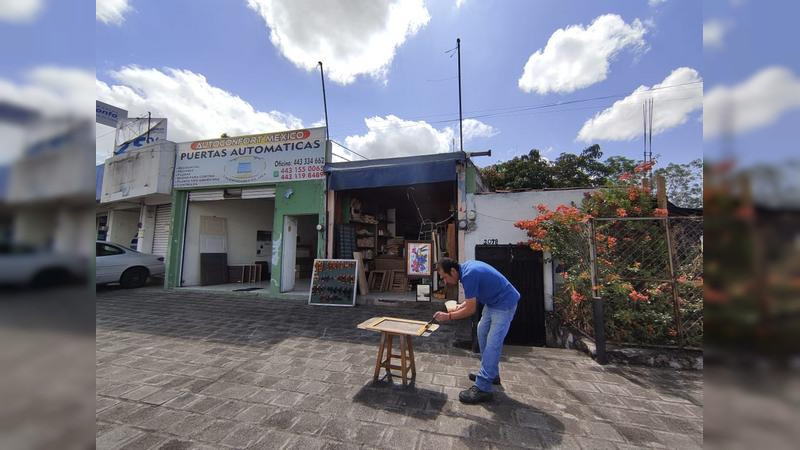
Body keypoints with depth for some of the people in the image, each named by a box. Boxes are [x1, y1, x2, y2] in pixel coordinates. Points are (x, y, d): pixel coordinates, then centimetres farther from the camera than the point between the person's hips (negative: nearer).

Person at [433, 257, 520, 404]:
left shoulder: (468, 275, -29)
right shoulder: (465, 266, 0)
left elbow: (471, 310, -23)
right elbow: (475, 295, 13)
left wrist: (448, 316, -15)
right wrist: (461, 306, 2)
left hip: (504, 304, -10)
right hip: (492, 302, 10)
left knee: (492, 344, -9)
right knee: (482, 332, 17)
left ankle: (482, 388, -2)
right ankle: (491, 374, 31)